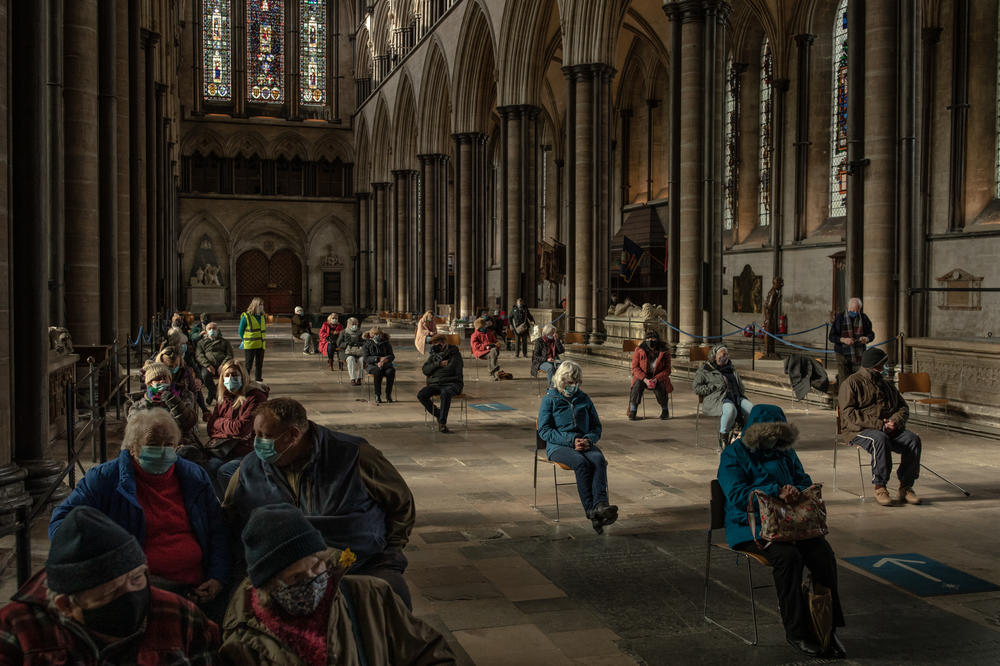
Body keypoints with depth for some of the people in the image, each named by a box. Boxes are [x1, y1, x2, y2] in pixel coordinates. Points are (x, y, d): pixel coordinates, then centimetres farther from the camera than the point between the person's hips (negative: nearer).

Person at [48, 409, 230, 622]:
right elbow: (62, 520, 3)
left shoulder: (195, 477, 16)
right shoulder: (105, 479, 5)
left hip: (196, 588, 3)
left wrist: (217, 579, 3)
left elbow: (217, 532, 20)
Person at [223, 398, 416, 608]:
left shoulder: (355, 455, -5)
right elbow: (227, 521, 22)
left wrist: (389, 550, 1)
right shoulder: (249, 469, 6)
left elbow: (402, 502, 7)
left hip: (367, 565, -3)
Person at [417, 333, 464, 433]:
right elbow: (425, 370, 4)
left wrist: (434, 373, -4)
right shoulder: (433, 354, 16)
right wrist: (438, 364, -10)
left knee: (445, 393, -40)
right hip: (435, 384, 6)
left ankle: (443, 422, -34)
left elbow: (450, 369, -15)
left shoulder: (454, 353, -1)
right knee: (421, 395, -20)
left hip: (451, 383, -6)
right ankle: (438, 415, -4)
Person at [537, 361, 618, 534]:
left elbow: (596, 427, 21)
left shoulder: (584, 399, 21)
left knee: (599, 459, -33)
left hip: (584, 443, 3)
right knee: (581, 462, -36)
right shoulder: (549, 400, 9)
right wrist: (571, 440, -14)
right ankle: (591, 511, -41)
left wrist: (589, 439, -4)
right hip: (558, 446, -3)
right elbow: (544, 430, -2)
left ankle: (600, 504, -51)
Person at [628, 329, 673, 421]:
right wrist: (645, 379, -23)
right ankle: (632, 411, -23)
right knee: (637, 385, -33)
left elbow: (667, 369, -3)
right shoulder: (639, 350, -6)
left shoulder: (664, 351, -5)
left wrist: (656, 379, -21)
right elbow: (635, 367, -7)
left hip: (659, 377, 0)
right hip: (642, 376, 0)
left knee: (661, 387, -32)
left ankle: (665, 410, -6)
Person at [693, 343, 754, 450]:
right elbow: (696, 388, 3)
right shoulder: (704, 370, 13)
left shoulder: (731, 369, 31)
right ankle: (723, 438, -25)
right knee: (730, 409, -40)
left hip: (736, 397, 5)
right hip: (717, 399, -5)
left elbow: (740, 385, 38)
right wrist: (715, 387, -5)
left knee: (751, 408, -28)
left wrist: (743, 393, 15)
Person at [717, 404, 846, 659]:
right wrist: (776, 492, -25)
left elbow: (804, 482, 16)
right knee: (788, 556, -32)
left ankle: (828, 626, -12)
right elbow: (737, 494, -15)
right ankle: (797, 630, -20)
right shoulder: (733, 455, -3)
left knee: (824, 553, -22)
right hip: (750, 527, -5)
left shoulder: (785, 452, 15)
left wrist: (796, 491, -10)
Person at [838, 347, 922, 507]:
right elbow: (849, 413, -9)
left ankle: (905, 488, -16)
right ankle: (880, 488, -28)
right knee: (880, 439, -38)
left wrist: (895, 421, -5)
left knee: (913, 439, -22)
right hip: (861, 430, -6)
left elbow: (903, 407, 20)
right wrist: (878, 424, -17)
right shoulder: (851, 383, 2)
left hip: (890, 429, 6)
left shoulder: (886, 384, 24)